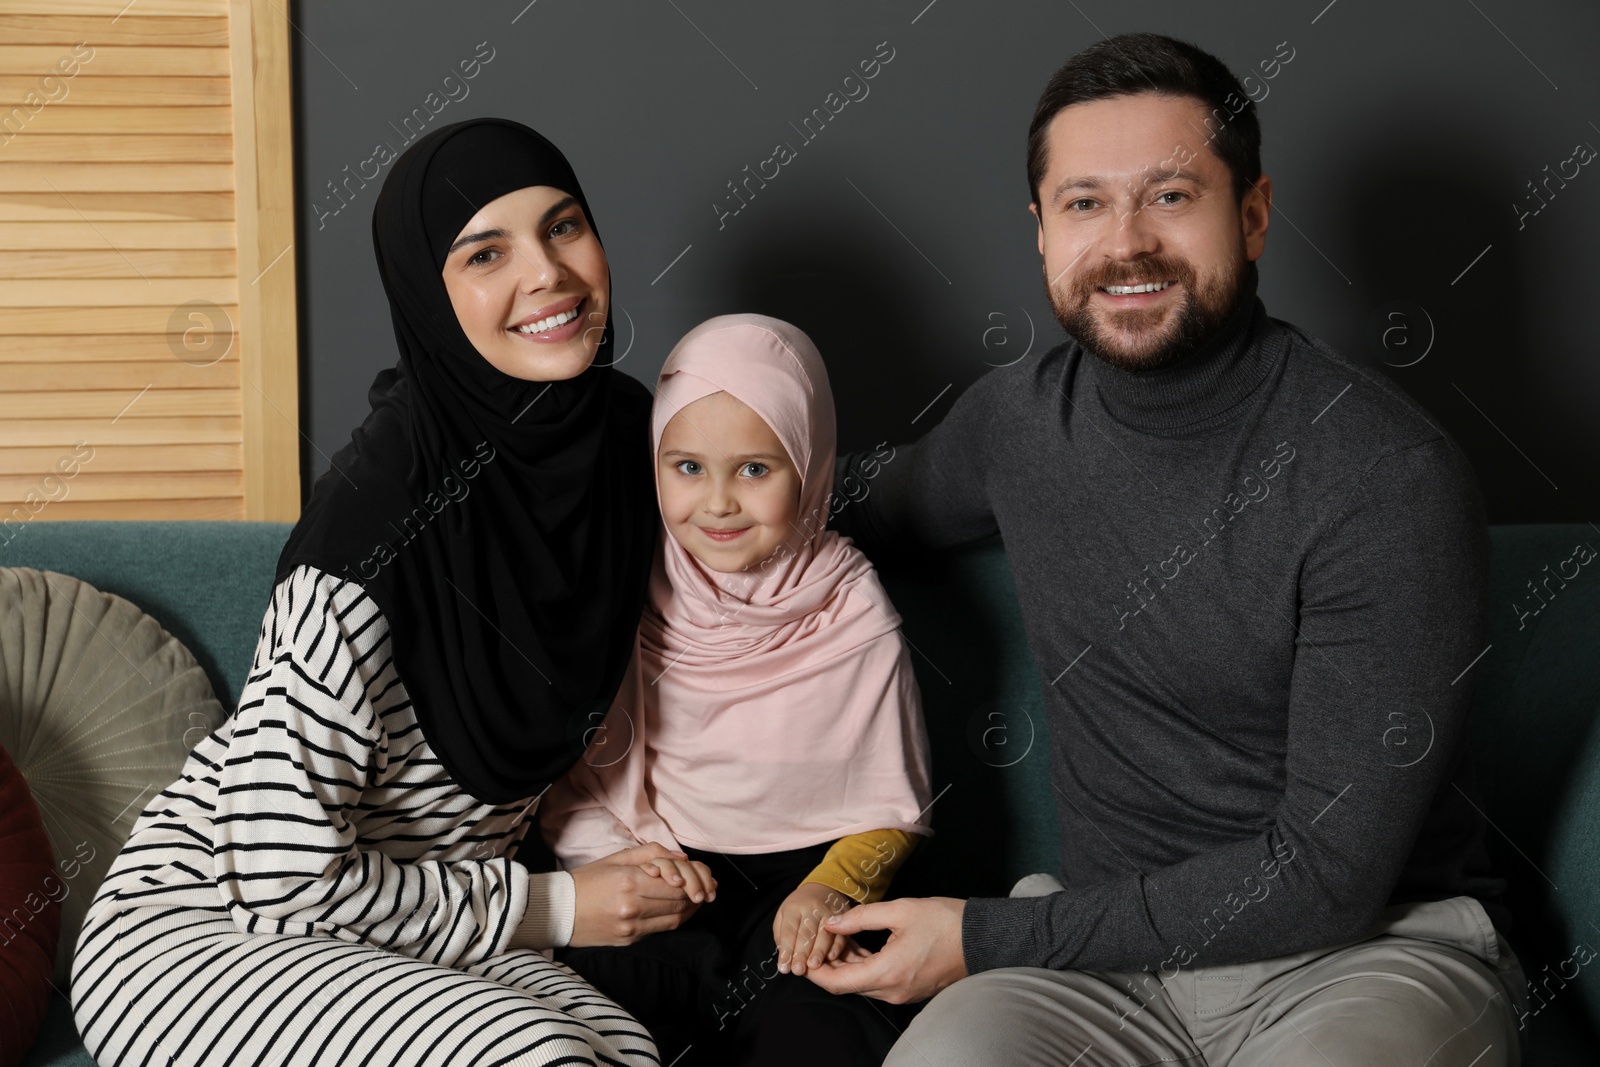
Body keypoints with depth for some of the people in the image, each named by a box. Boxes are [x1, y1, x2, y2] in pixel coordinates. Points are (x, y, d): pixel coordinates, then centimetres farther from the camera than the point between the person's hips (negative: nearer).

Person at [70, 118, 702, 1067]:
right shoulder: (379, 516, -26)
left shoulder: (628, 429, -4)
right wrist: (550, 908, -14)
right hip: (201, 924, -6)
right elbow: (282, 873, -24)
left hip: (431, 911, 6)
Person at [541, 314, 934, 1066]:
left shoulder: (853, 616, -3)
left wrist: (835, 888, -14)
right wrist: (620, 861, -15)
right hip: (653, 884, 1)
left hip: (802, 880, -1)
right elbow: (562, 785, 3)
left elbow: (892, 807, 4)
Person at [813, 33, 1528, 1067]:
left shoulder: (1390, 476, -16)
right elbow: (883, 500, 30)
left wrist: (987, 937, -13)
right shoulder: (1016, 418, 3)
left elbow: (1329, 874, -16)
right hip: (1116, 954, 3)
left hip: (1373, 947, -2)